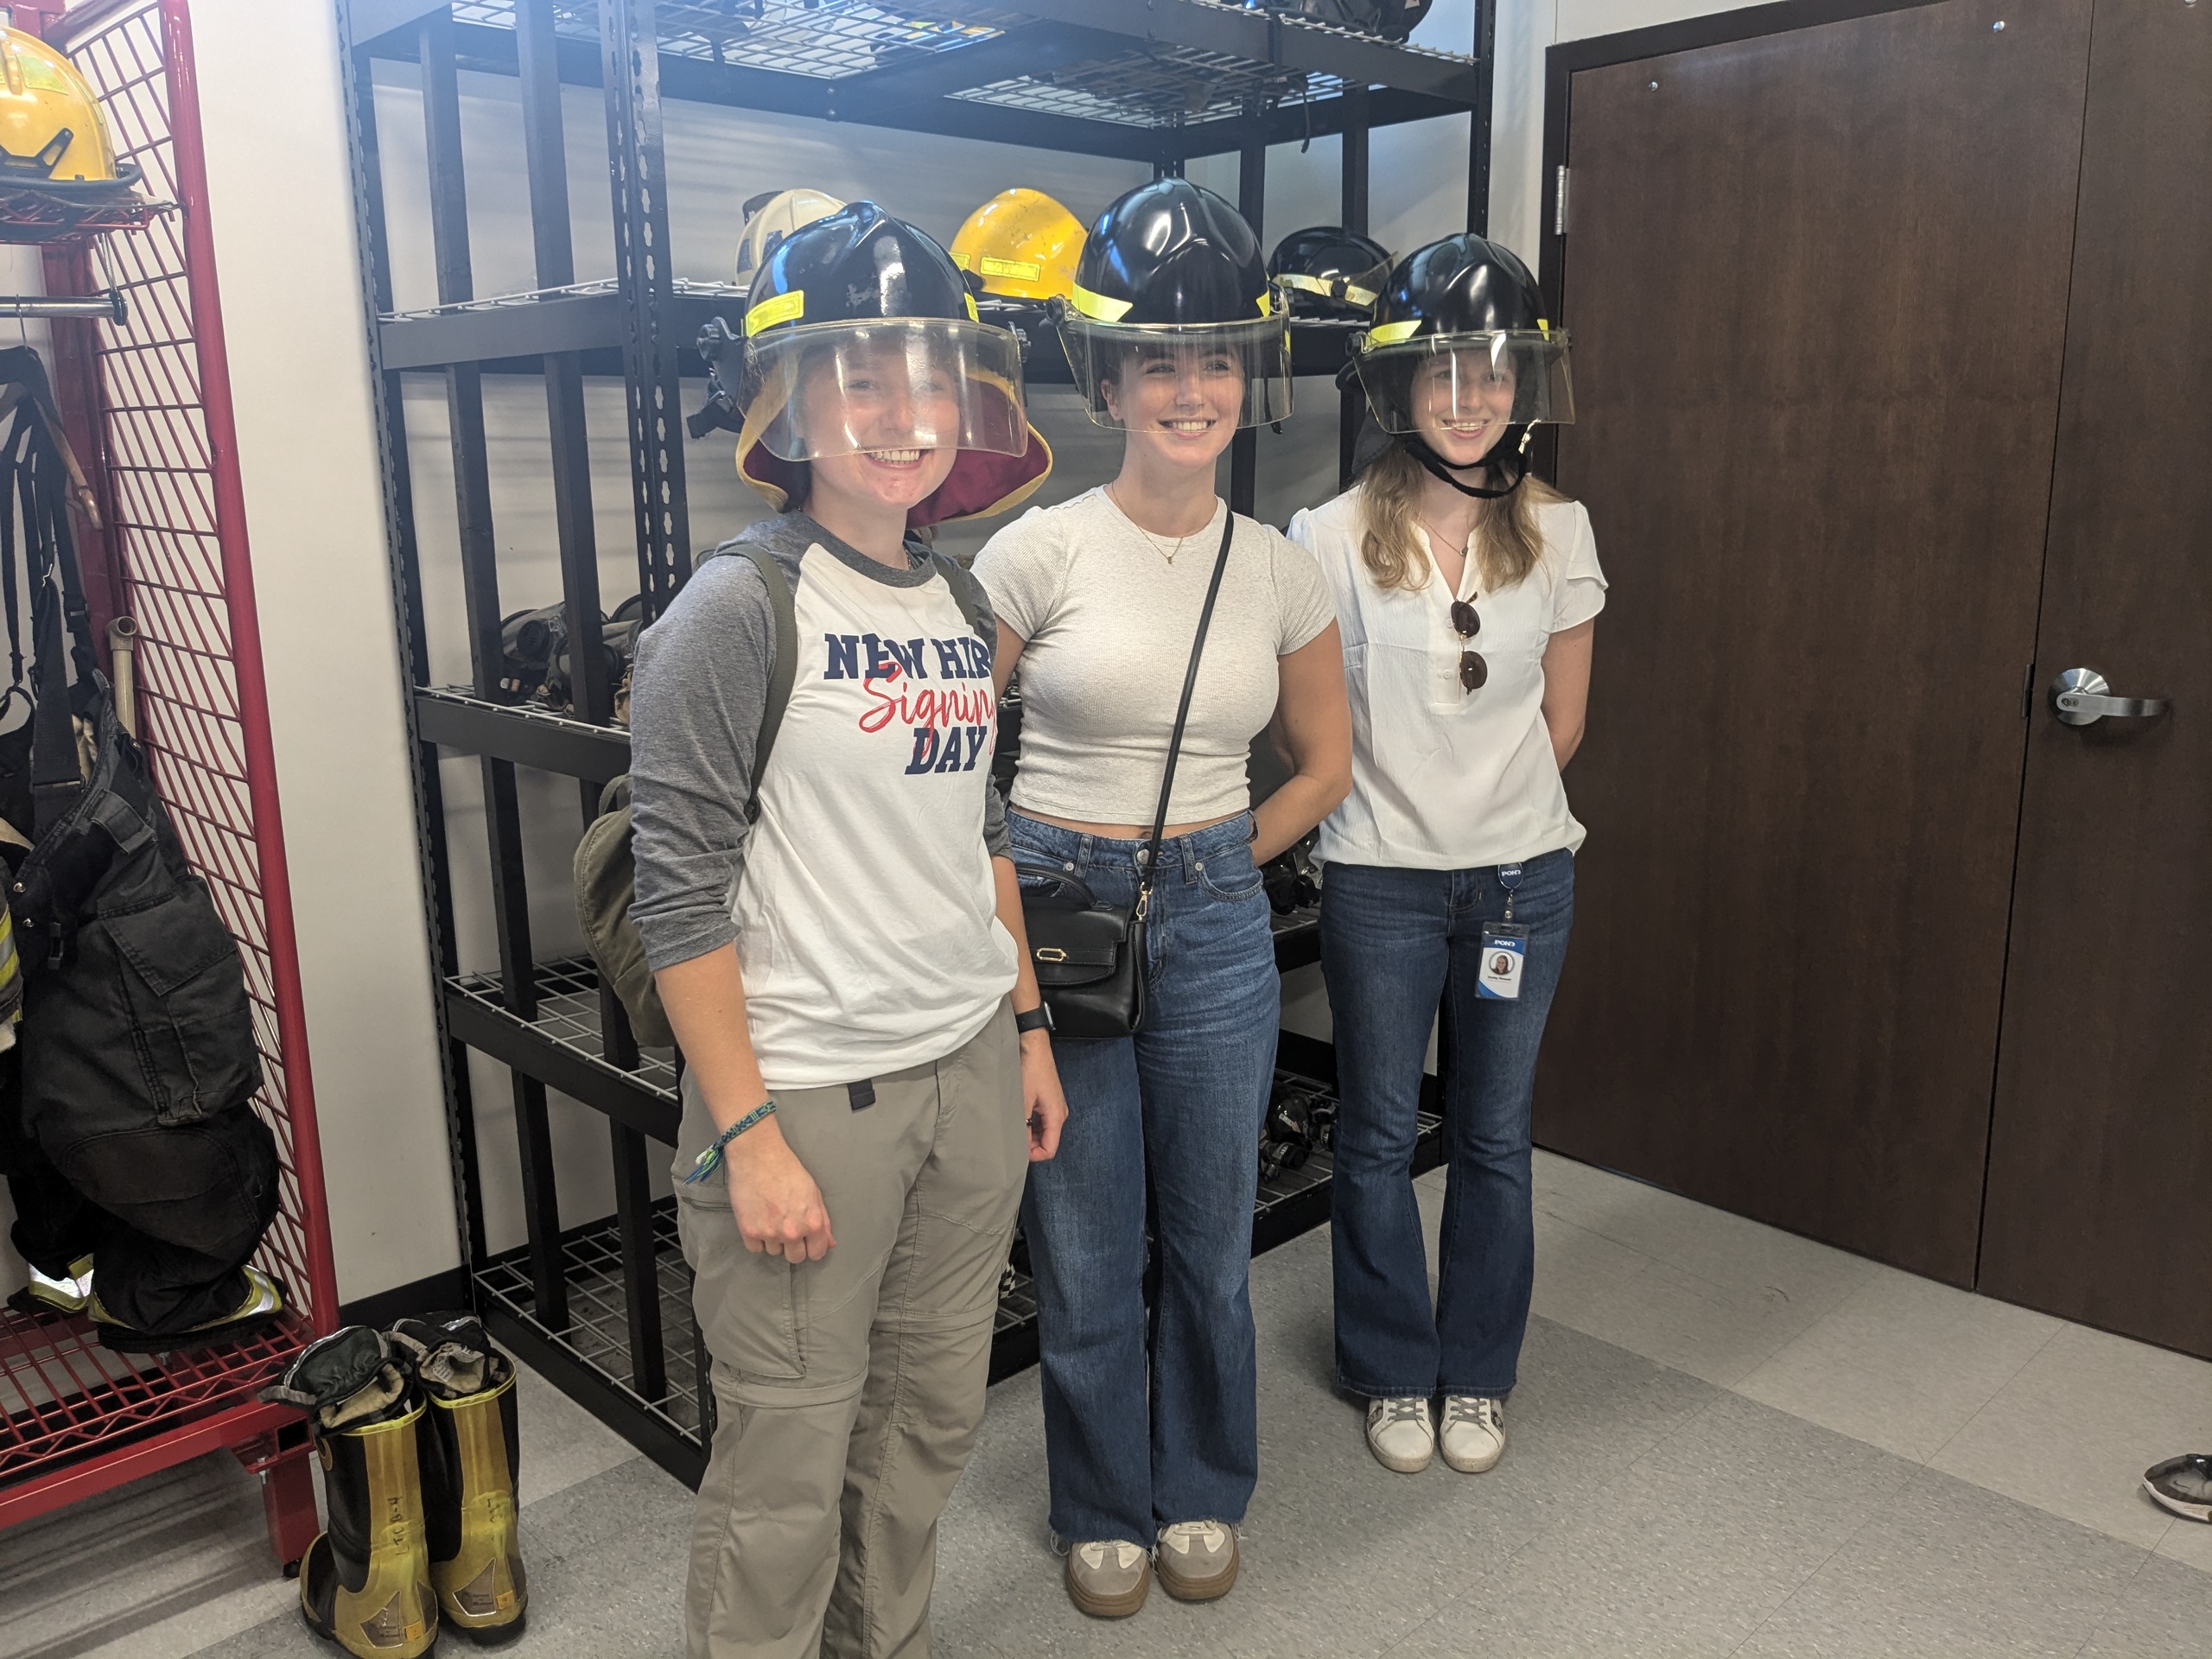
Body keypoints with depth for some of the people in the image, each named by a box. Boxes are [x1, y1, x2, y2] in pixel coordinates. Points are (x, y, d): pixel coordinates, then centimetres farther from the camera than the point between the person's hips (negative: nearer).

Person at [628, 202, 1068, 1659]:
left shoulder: (963, 603, 8)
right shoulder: (737, 610, -13)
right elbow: (680, 894, -15)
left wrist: (1026, 1025, 15)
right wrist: (748, 1136, -16)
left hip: (972, 1073, 7)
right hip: (810, 1092, -6)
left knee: (932, 1418, 20)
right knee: (790, 1465, 6)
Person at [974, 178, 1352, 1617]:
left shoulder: (1280, 570, 1)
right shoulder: (1039, 549, -9)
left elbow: (1325, 763, 13)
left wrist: (1223, 860, 6)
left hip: (1217, 929, 3)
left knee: (1211, 1245, 15)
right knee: (1084, 1257, 11)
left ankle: (1203, 1496, 41)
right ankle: (1104, 1511, 37)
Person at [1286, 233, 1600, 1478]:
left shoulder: (1556, 531, -1)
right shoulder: (1335, 538, -9)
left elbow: (1561, 716, 7)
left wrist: (1492, 804, 7)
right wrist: (1400, 802, 3)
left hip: (1522, 874, 2)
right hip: (1382, 879, -2)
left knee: (1495, 1138, 13)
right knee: (1380, 1137, 10)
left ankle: (1478, 1377, 32)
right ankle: (1394, 1374, 31)